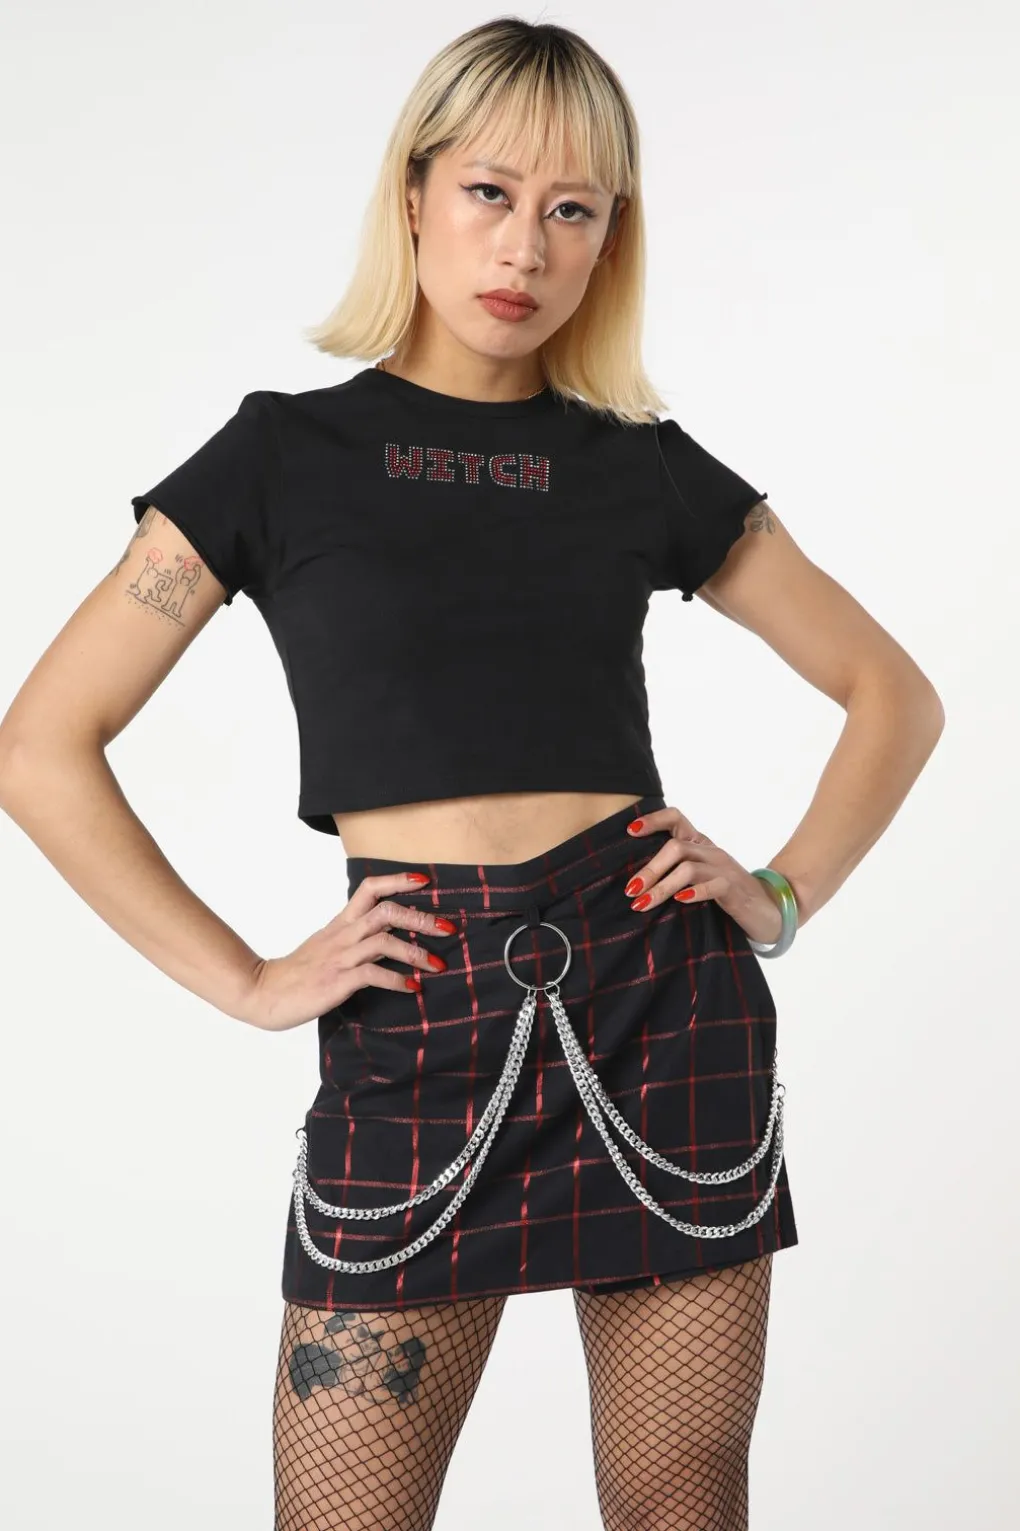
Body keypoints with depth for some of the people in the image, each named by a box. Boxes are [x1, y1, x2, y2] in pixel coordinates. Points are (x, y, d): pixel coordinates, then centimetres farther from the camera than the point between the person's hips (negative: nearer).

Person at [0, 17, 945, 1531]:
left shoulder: (647, 467, 9)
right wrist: (247, 981, -3)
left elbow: (895, 693, 17)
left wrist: (785, 894, 4)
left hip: (664, 1005, 2)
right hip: (416, 1030, -1)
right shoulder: (288, 454, 4)